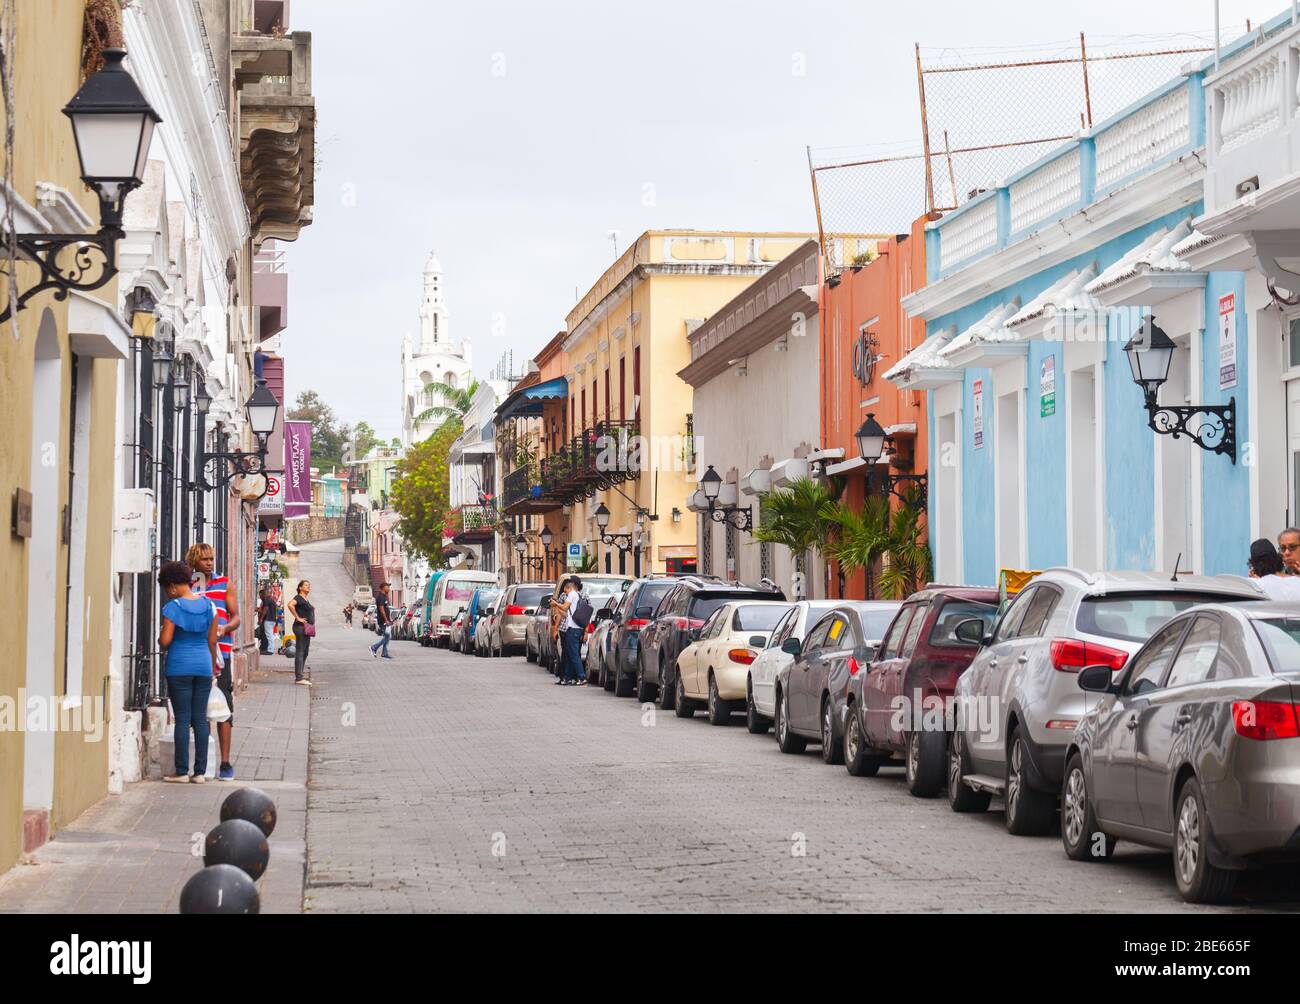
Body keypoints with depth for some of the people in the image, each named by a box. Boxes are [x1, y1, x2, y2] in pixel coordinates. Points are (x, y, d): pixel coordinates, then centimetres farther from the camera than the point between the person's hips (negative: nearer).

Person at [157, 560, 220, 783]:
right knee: (200, 718, 6)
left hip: (179, 667, -4)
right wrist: (213, 666, 19)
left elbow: (165, 641, -13)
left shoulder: (173, 607, -10)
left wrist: (161, 638, 10)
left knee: (182, 719, -1)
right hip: (203, 665, 4)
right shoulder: (208, 606, 5)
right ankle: (200, 771, 5)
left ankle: (182, 771, 0)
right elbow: (212, 641, 9)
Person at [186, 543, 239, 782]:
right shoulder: (188, 588, 13)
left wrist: (224, 628, -15)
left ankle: (225, 763, -3)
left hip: (220, 652, -2)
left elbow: (236, 617, 5)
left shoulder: (225, 585, 9)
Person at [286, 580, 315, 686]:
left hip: (307, 629, 10)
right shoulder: (298, 598, -11)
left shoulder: (306, 599, 18)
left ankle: (300, 677, 14)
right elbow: (290, 605, -30)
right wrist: (298, 618, -23)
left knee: (305, 653, 11)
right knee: (300, 653, -10)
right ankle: (299, 678, -12)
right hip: (301, 627, -10)